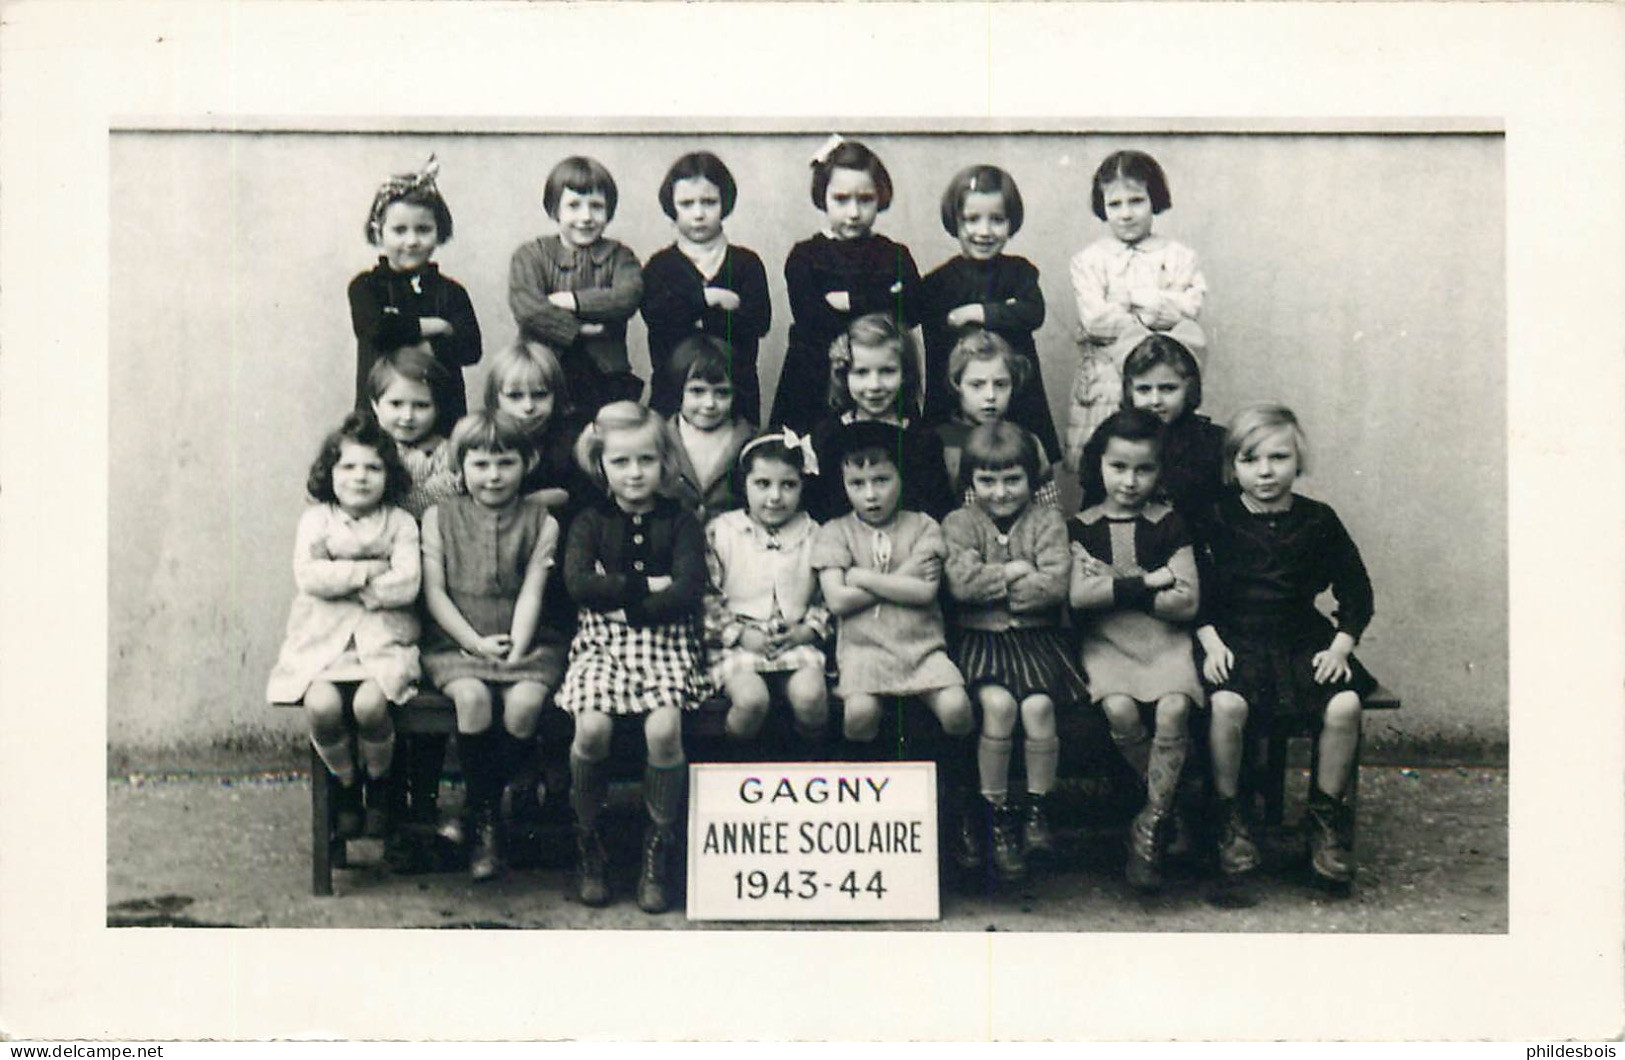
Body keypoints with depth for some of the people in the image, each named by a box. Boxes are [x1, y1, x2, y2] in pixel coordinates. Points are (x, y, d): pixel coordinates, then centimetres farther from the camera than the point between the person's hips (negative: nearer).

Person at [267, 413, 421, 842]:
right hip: (324, 636, 1)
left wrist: (340, 580, -6)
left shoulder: (399, 523, 6)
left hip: (383, 635, -1)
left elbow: (405, 585, -8)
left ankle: (379, 786, 2)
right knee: (322, 705, -28)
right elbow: (308, 577, -6)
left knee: (370, 703, -29)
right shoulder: (316, 520, 10)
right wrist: (368, 571, -9)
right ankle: (346, 784, 1)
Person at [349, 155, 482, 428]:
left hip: (444, 414, 1)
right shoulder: (366, 287, 4)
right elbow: (376, 330, -15)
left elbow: (470, 348, -7)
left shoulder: (450, 292, 7)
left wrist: (404, 335, -12)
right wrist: (435, 326, -7)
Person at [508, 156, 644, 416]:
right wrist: (577, 330, -14)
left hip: (605, 373, 1)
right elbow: (526, 309, -11)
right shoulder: (531, 255, 6)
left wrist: (571, 301, -12)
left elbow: (629, 297, -11)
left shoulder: (618, 256, 10)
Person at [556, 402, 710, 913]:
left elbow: (688, 591, -7)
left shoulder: (680, 522, 8)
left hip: (665, 641, -1)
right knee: (592, 727, -25)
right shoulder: (590, 522, 10)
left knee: (663, 727, -26)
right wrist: (645, 586, -11)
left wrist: (617, 596, -9)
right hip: (603, 641, 1)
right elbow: (578, 583, -8)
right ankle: (588, 844, -3)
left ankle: (659, 850, -9)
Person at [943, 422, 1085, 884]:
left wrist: (992, 584, -8)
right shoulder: (960, 523, 6)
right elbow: (961, 582, -12)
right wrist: (1016, 572, -7)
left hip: (1037, 637, 1)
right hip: (981, 638, -1)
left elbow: (1056, 584, -9)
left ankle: (1036, 808, -6)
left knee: (1038, 706, -25)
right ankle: (995, 812, -13)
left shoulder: (1046, 521, 7)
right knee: (998, 703, -27)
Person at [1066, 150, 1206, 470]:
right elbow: (1095, 319, -7)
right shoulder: (1089, 260, 6)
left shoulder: (1179, 256, 9)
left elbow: (1189, 308, -4)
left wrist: (1136, 300, -9)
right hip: (1106, 378, 0)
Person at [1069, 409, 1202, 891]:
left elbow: (1187, 602, -3)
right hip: (1106, 641, 0)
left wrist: (1115, 586, -8)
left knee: (1173, 708, -28)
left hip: (1164, 640, 0)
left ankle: (1149, 826, -16)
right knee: (1119, 709, -29)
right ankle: (1168, 797, -4)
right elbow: (1078, 595, -9)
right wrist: (1148, 581, -9)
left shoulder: (1168, 524, 6)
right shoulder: (1083, 526, 7)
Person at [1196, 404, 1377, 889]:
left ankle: (1326, 817, -4)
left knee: (1344, 705, -26)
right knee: (1227, 704, -33)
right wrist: (1212, 643, -10)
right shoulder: (1216, 521, 2)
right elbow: (1196, 593, 3)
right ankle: (1229, 819, -11)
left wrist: (1339, 647, -1)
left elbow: (1356, 592, 10)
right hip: (1234, 640, -2)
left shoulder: (1318, 521, 6)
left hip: (1304, 640, 2)